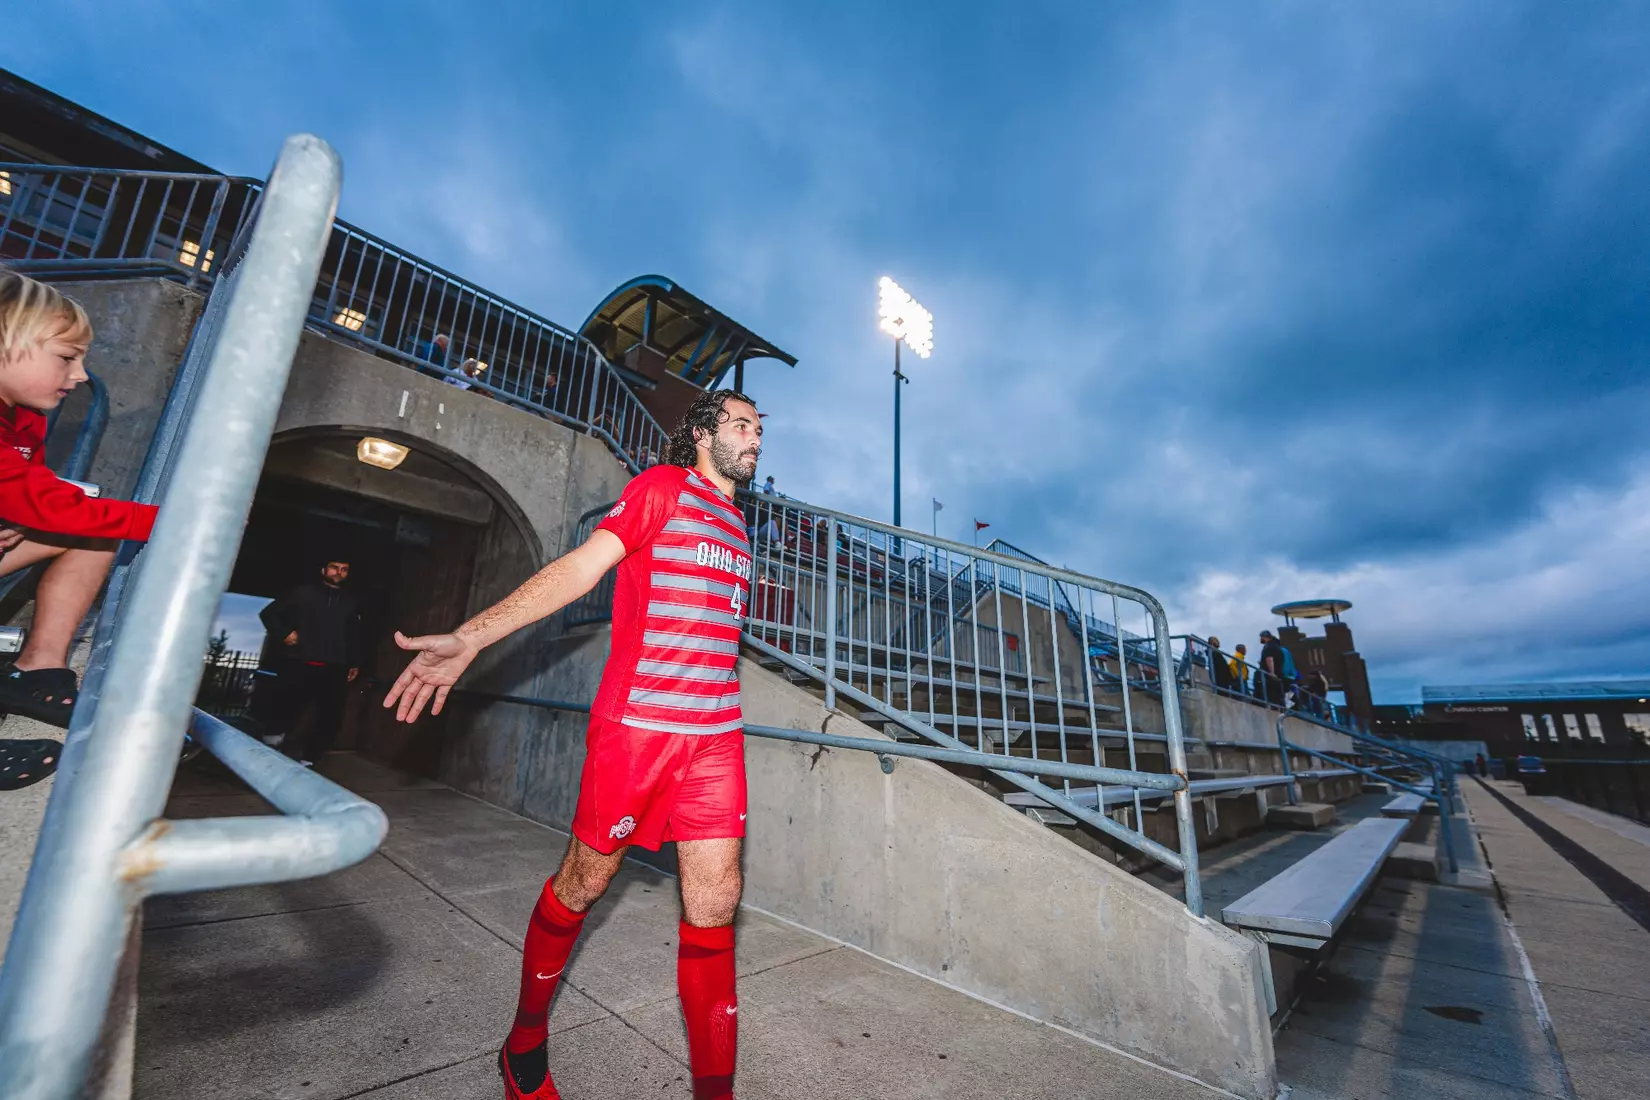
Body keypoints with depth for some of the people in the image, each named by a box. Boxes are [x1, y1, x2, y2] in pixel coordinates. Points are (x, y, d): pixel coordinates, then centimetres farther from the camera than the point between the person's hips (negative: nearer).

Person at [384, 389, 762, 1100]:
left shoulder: (735, 523, 17)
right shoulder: (663, 486, -2)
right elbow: (580, 566, -11)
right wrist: (470, 639, -20)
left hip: (717, 734, 6)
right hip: (636, 722, -5)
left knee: (715, 896, 4)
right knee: (585, 880, 11)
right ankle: (525, 1041, 39)